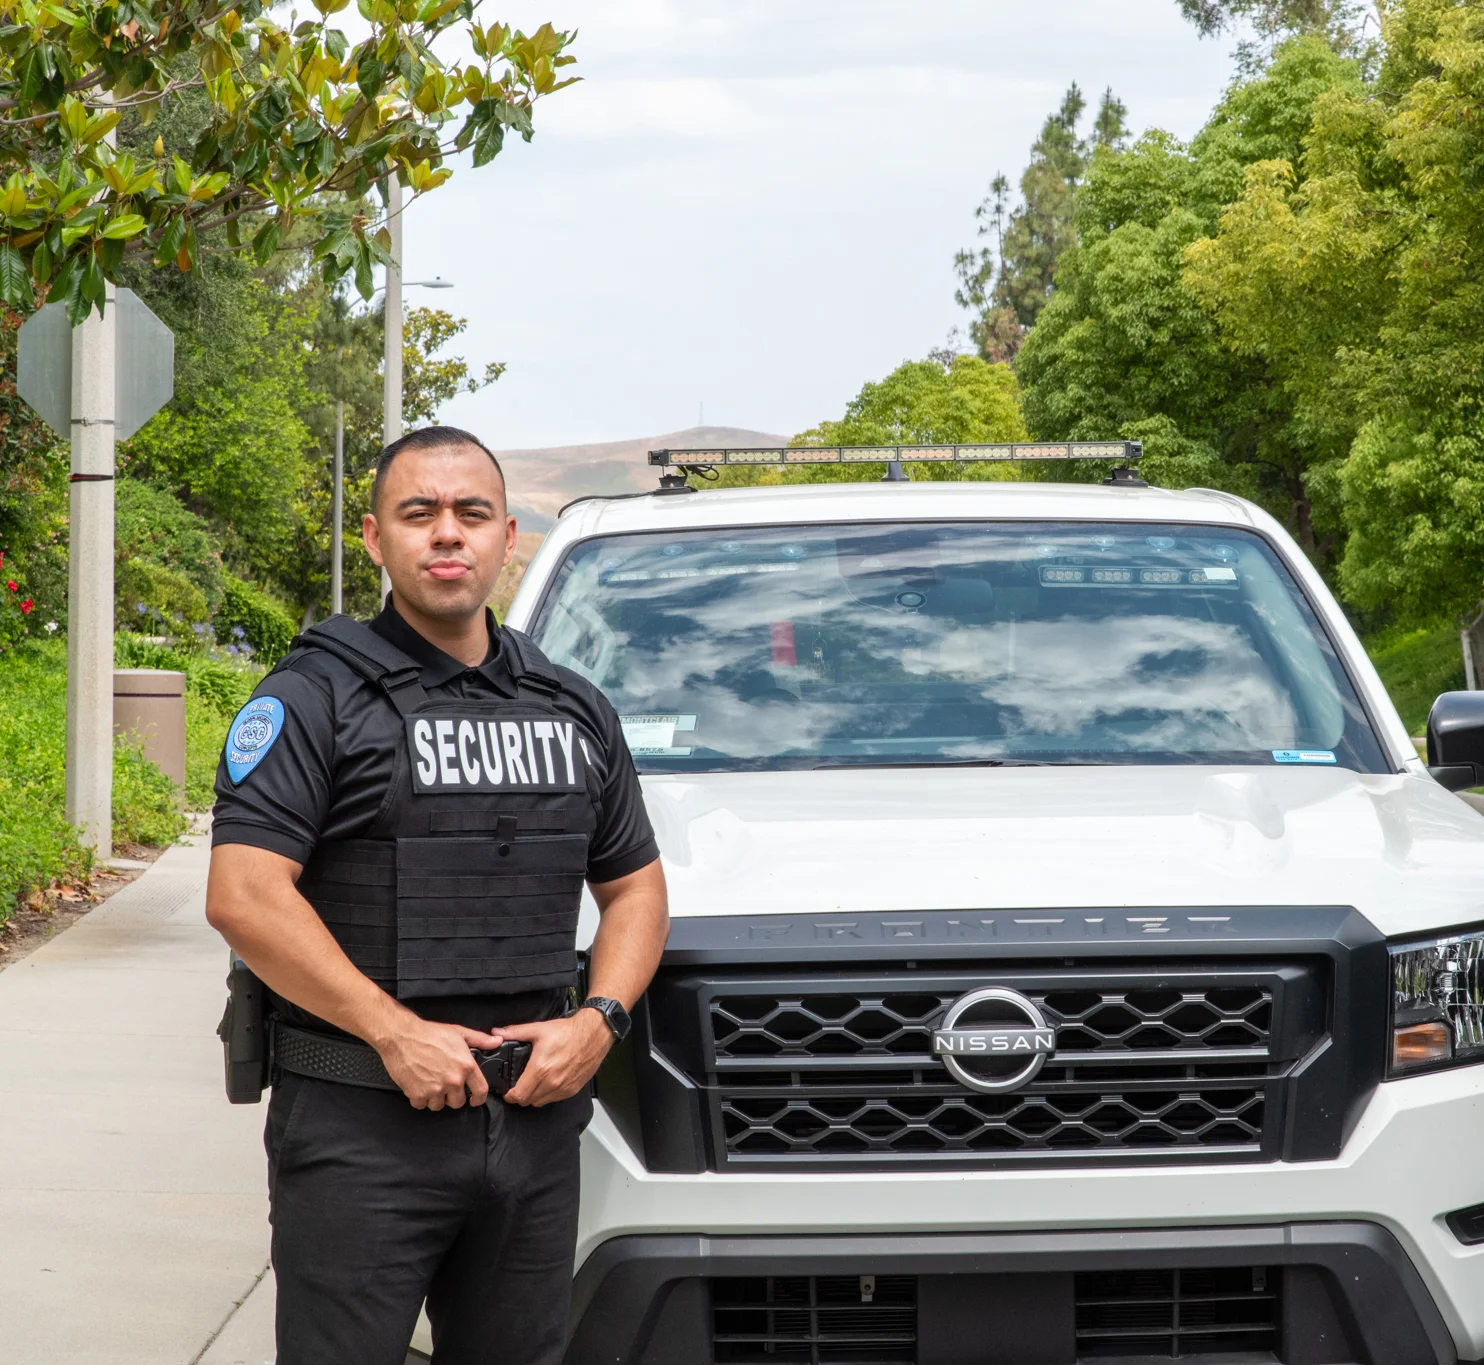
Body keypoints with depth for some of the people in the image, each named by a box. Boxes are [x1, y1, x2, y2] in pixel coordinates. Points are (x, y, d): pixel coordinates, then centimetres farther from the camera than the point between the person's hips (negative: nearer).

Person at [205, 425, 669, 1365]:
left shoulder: (576, 711, 14)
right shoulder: (317, 697, -4)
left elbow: (635, 886, 20)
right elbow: (243, 896, -13)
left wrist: (599, 1021, 0)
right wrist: (398, 1033, -17)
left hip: (538, 1117, 5)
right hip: (360, 1121, -5)